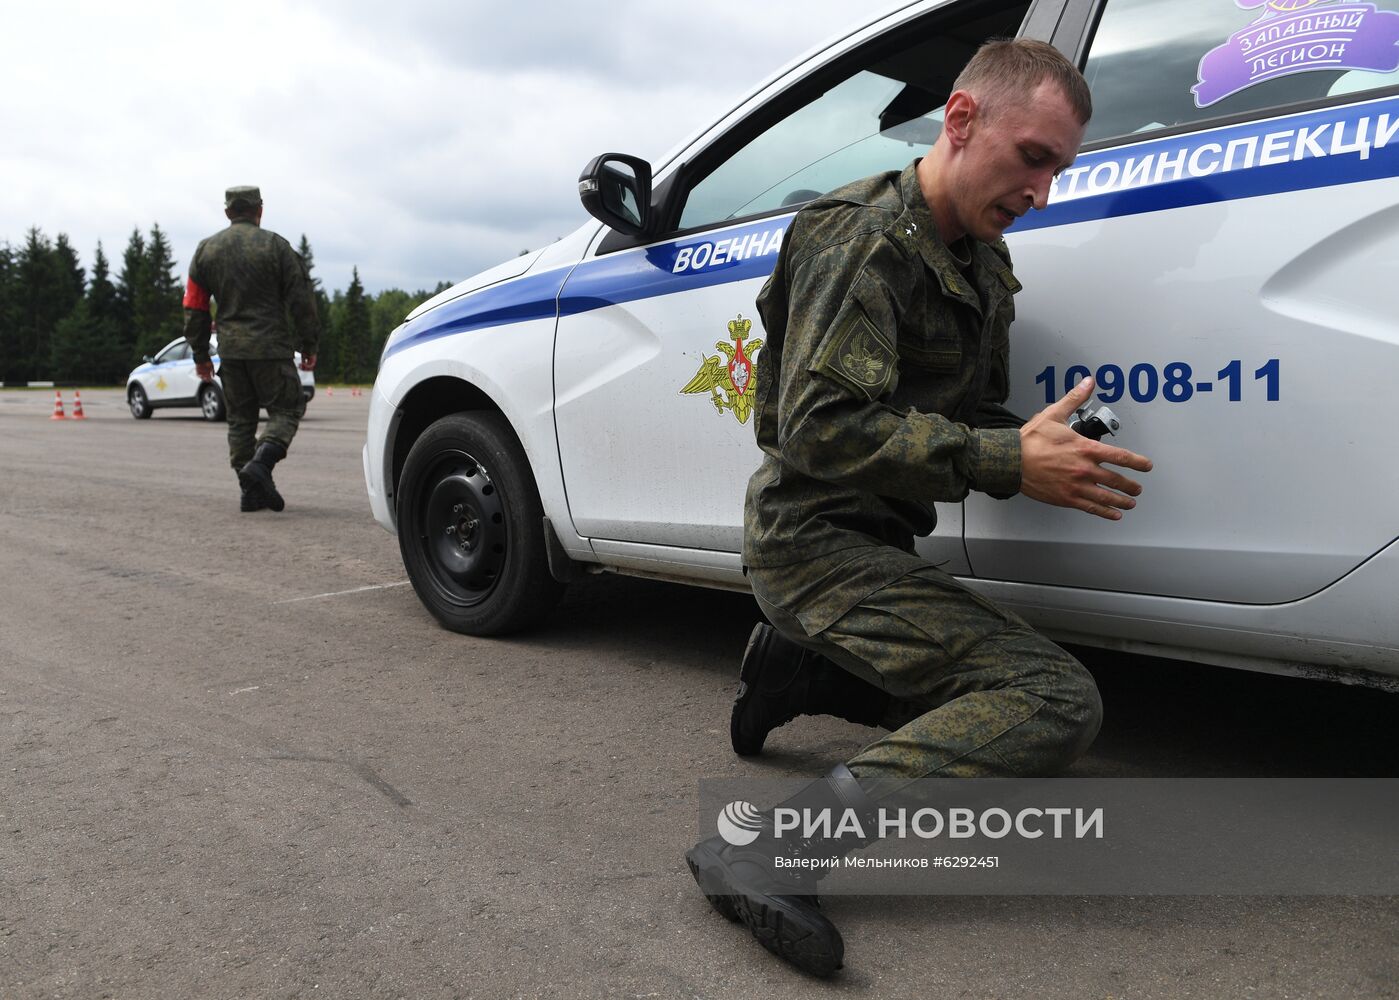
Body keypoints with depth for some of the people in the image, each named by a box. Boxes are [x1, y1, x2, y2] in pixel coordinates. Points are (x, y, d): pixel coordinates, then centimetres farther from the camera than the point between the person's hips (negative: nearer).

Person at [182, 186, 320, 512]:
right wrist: (309, 345, 3)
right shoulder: (275, 246, -2)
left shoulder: (206, 249, 11)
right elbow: (301, 300, -5)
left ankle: (252, 491, 9)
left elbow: (195, 307, 11)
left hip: (230, 349, 4)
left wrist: (200, 355, 17)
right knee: (286, 409, 4)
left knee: (240, 418, 11)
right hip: (271, 347, -4)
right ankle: (260, 463, -19)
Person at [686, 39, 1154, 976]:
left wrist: (1048, 456, -4)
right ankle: (773, 852, -28)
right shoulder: (862, 239, -15)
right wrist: (1009, 460, -27)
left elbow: (976, 412, 19)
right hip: (817, 539, -10)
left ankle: (799, 669, 11)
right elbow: (820, 427, -25)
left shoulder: (982, 263, 14)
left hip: (873, 540, 10)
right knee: (1058, 700, -21)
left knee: (990, 686, 19)